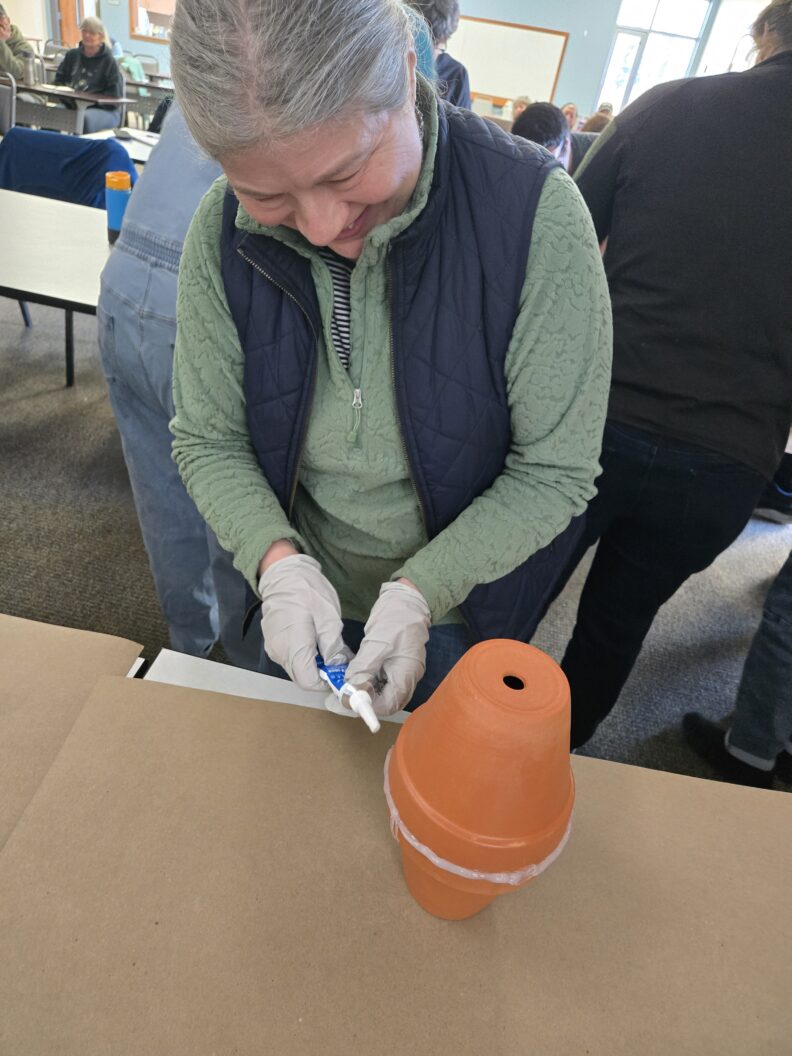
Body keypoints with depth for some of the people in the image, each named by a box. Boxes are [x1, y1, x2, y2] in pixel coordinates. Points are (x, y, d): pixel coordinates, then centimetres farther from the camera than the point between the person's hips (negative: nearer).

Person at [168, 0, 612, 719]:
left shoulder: (537, 213, -27)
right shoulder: (224, 231, -17)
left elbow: (555, 472, -22)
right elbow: (206, 441, -10)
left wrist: (420, 592, -30)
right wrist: (278, 559, -26)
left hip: (460, 619, -2)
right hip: (302, 604, 3)